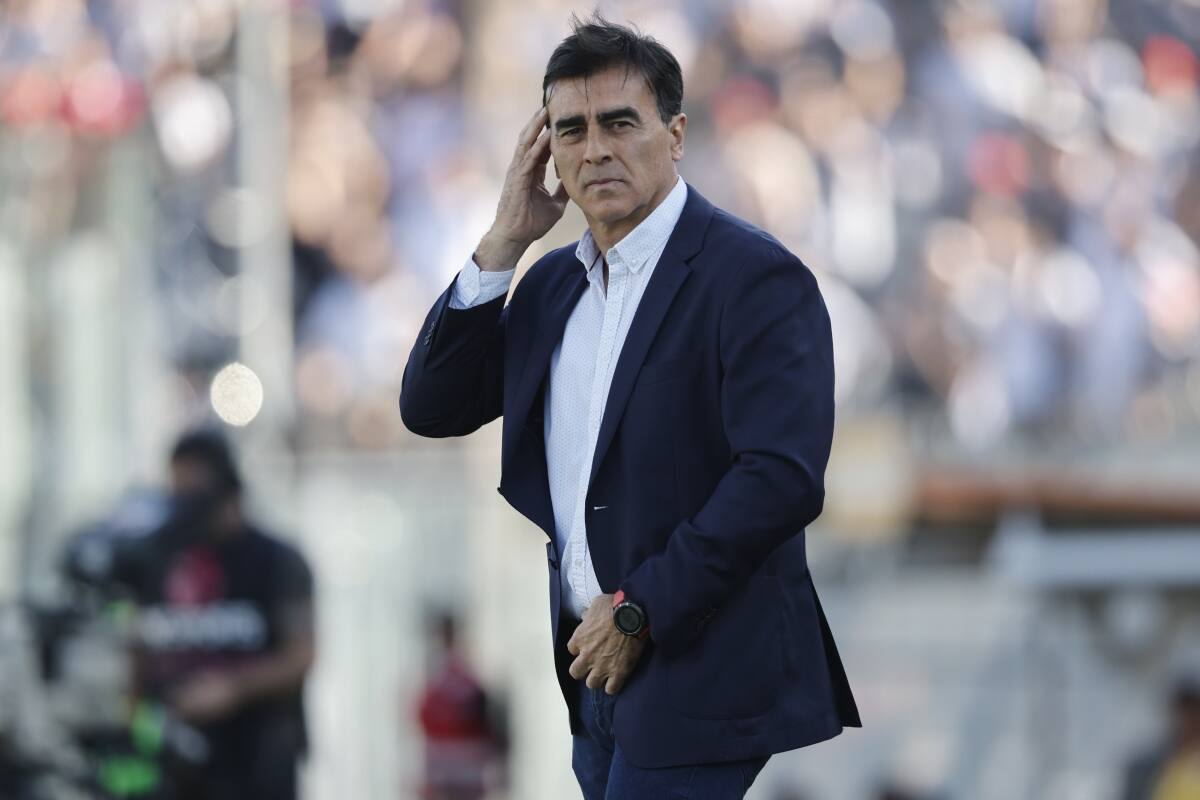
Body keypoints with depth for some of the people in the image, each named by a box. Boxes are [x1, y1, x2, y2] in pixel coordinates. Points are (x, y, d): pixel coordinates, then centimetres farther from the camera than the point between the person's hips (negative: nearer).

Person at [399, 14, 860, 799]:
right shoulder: (554, 283, 13)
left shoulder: (754, 276, -12)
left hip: (698, 680, -8)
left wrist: (639, 610, -17)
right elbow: (431, 408, 9)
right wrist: (503, 244, 0)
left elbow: (783, 477, -21)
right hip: (596, 664, 8)